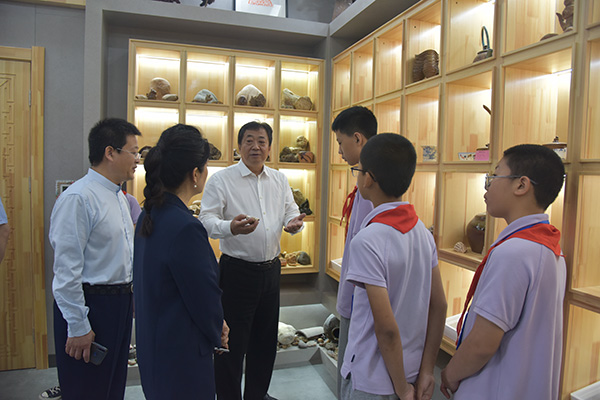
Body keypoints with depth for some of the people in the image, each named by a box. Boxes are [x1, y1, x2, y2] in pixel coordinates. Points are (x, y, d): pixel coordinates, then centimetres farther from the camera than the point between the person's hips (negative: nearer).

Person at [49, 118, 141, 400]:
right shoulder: (78, 198, -19)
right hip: (89, 306, -8)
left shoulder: (120, 197, 10)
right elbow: (67, 269, -20)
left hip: (120, 303, 9)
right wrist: (78, 327, -17)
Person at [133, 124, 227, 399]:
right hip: (180, 358, -9)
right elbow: (205, 296, -20)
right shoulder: (185, 227, -29)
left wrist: (214, 326, 8)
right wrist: (216, 335, 1)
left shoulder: (150, 215, 1)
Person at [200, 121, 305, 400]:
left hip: (271, 269, 6)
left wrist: (293, 222, -11)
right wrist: (231, 227, -33)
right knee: (232, 342, 3)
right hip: (237, 270, -5)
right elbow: (207, 220, -12)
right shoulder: (221, 180, -6)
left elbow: (291, 210, 13)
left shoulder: (279, 180, 10)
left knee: (266, 338, 18)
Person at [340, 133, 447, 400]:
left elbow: (386, 327, -24)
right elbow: (439, 306, -1)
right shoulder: (423, 232, -4)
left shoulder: (366, 241, -25)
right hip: (412, 370, 6)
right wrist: (426, 372, 3)